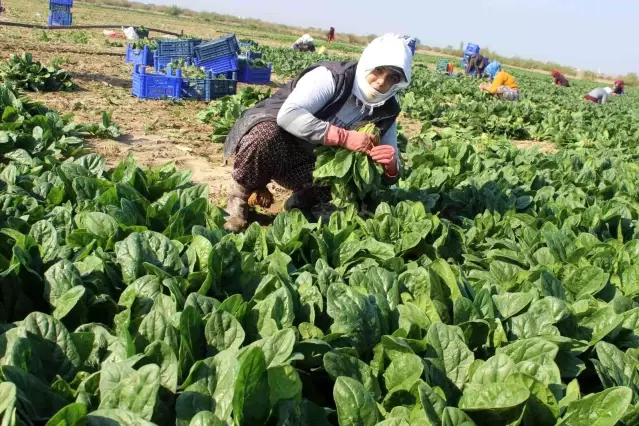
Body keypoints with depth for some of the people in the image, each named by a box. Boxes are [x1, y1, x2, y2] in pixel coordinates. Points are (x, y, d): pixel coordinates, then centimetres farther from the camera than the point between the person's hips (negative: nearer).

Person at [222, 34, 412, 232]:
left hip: (311, 162, 5)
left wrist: (391, 165, -29)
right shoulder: (331, 76, -22)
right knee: (265, 134, -39)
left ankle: (302, 201, 6)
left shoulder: (386, 112, -5)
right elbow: (288, 115, -36)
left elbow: (389, 174, -4)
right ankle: (240, 196, -11)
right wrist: (345, 137, -39)